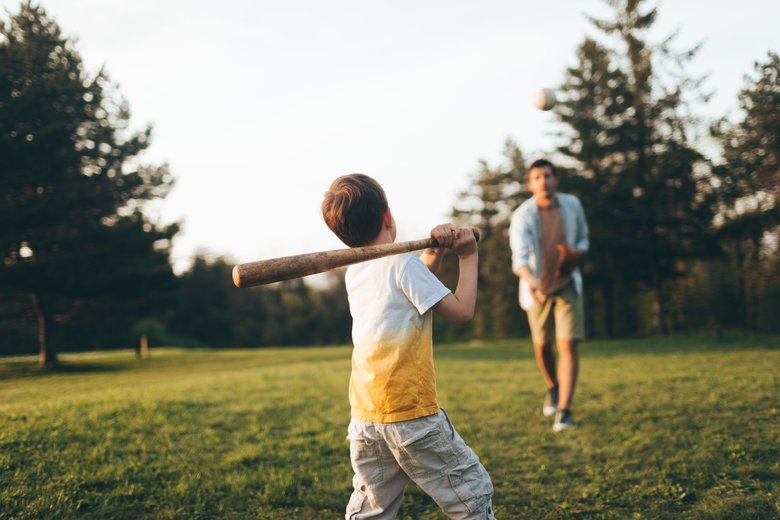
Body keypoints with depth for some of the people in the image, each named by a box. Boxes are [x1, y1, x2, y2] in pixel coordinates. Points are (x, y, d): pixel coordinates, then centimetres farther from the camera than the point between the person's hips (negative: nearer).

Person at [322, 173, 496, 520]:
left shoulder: (353, 273, 11)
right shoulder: (403, 264, -11)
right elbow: (462, 310, -9)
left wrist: (435, 251, 7)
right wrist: (469, 257, 2)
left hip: (364, 418, 7)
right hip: (411, 413, -7)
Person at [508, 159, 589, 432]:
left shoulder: (572, 205, -7)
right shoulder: (522, 216, -18)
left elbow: (583, 238, 9)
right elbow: (519, 256, -31)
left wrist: (576, 253, -15)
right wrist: (530, 280, -51)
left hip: (567, 285, 1)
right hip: (538, 288, 0)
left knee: (568, 345, -12)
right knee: (542, 346, 12)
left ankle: (564, 410, -7)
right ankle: (553, 388, 43)